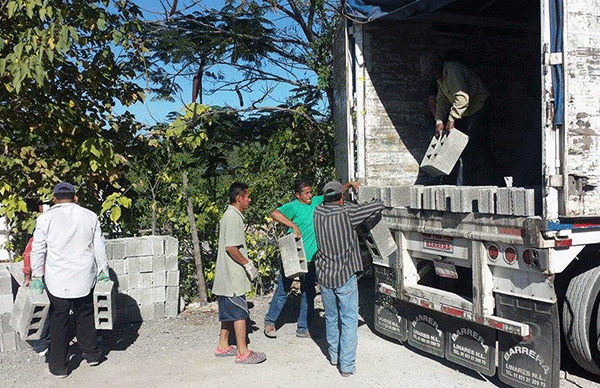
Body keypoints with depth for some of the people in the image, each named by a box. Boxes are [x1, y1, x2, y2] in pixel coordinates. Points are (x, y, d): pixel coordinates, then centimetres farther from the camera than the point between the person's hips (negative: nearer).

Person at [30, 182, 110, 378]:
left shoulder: (45, 219, -4)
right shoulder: (90, 216, 1)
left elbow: (38, 251, -2)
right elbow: (99, 247, 4)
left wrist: (37, 276, 6)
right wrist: (103, 271, 13)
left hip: (57, 280, -2)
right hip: (85, 278, 2)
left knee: (58, 321, 7)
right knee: (85, 316, 17)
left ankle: (58, 366, 15)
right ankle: (91, 354, 29)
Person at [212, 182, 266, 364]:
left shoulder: (231, 215, 15)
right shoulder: (233, 217, -18)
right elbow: (231, 247, -24)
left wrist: (246, 263, 20)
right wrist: (247, 264, -15)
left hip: (228, 276, 10)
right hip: (233, 276, -10)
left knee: (229, 312, 17)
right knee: (240, 313, -4)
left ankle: (223, 346, 26)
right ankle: (243, 353, 3)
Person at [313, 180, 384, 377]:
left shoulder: (318, 212, -2)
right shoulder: (347, 213, -15)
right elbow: (379, 206, -10)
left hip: (324, 276, 5)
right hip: (345, 276, -5)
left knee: (331, 318, 19)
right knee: (349, 321, 3)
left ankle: (334, 356, 33)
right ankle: (347, 365, 4)